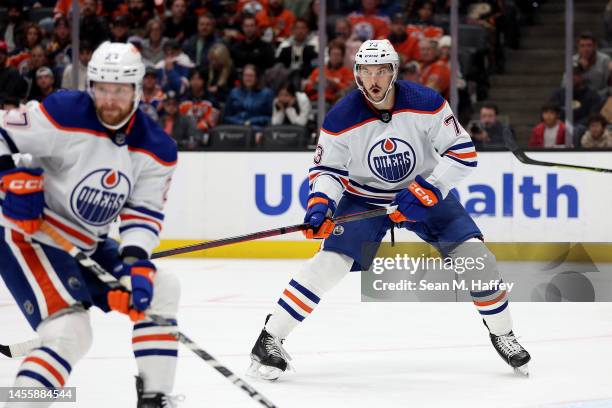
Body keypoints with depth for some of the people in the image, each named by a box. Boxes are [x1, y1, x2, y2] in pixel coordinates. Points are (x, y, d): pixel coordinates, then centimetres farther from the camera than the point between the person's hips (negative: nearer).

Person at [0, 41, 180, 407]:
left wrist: (136, 264, -18)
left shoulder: (156, 149, -3)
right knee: (71, 332, -22)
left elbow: (144, 213, -3)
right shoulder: (64, 115, -20)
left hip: (88, 245, 8)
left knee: (158, 290, 8)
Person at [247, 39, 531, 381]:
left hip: (424, 191, 1)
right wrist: (321, 203, -27)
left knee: (473, 253, -14)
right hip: (363, 197, -1)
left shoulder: (426, 104, -21)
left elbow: (463, 152, -17)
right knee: (331, 261, -20)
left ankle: (502, 333, 9)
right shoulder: (342, 119, -19)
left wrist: (426, 191, -26)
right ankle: (271, 338, -11)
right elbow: (327, 168, -7)